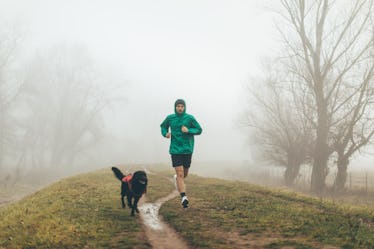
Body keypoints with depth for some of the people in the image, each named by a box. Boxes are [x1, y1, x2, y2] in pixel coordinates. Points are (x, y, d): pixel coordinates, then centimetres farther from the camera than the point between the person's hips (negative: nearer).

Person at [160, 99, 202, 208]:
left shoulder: (190, 118, -3)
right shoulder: (170, 118, 0)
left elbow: (199, 130, 2)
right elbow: (163, 126, 18)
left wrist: (188, 130, -16)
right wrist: (165, 133, -3)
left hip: (187, 149, 1)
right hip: (175, 150, -1)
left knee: (184, 174, 14)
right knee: (180, 174, -11)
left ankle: (177, 178, 49)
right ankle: (183, 198, -13)